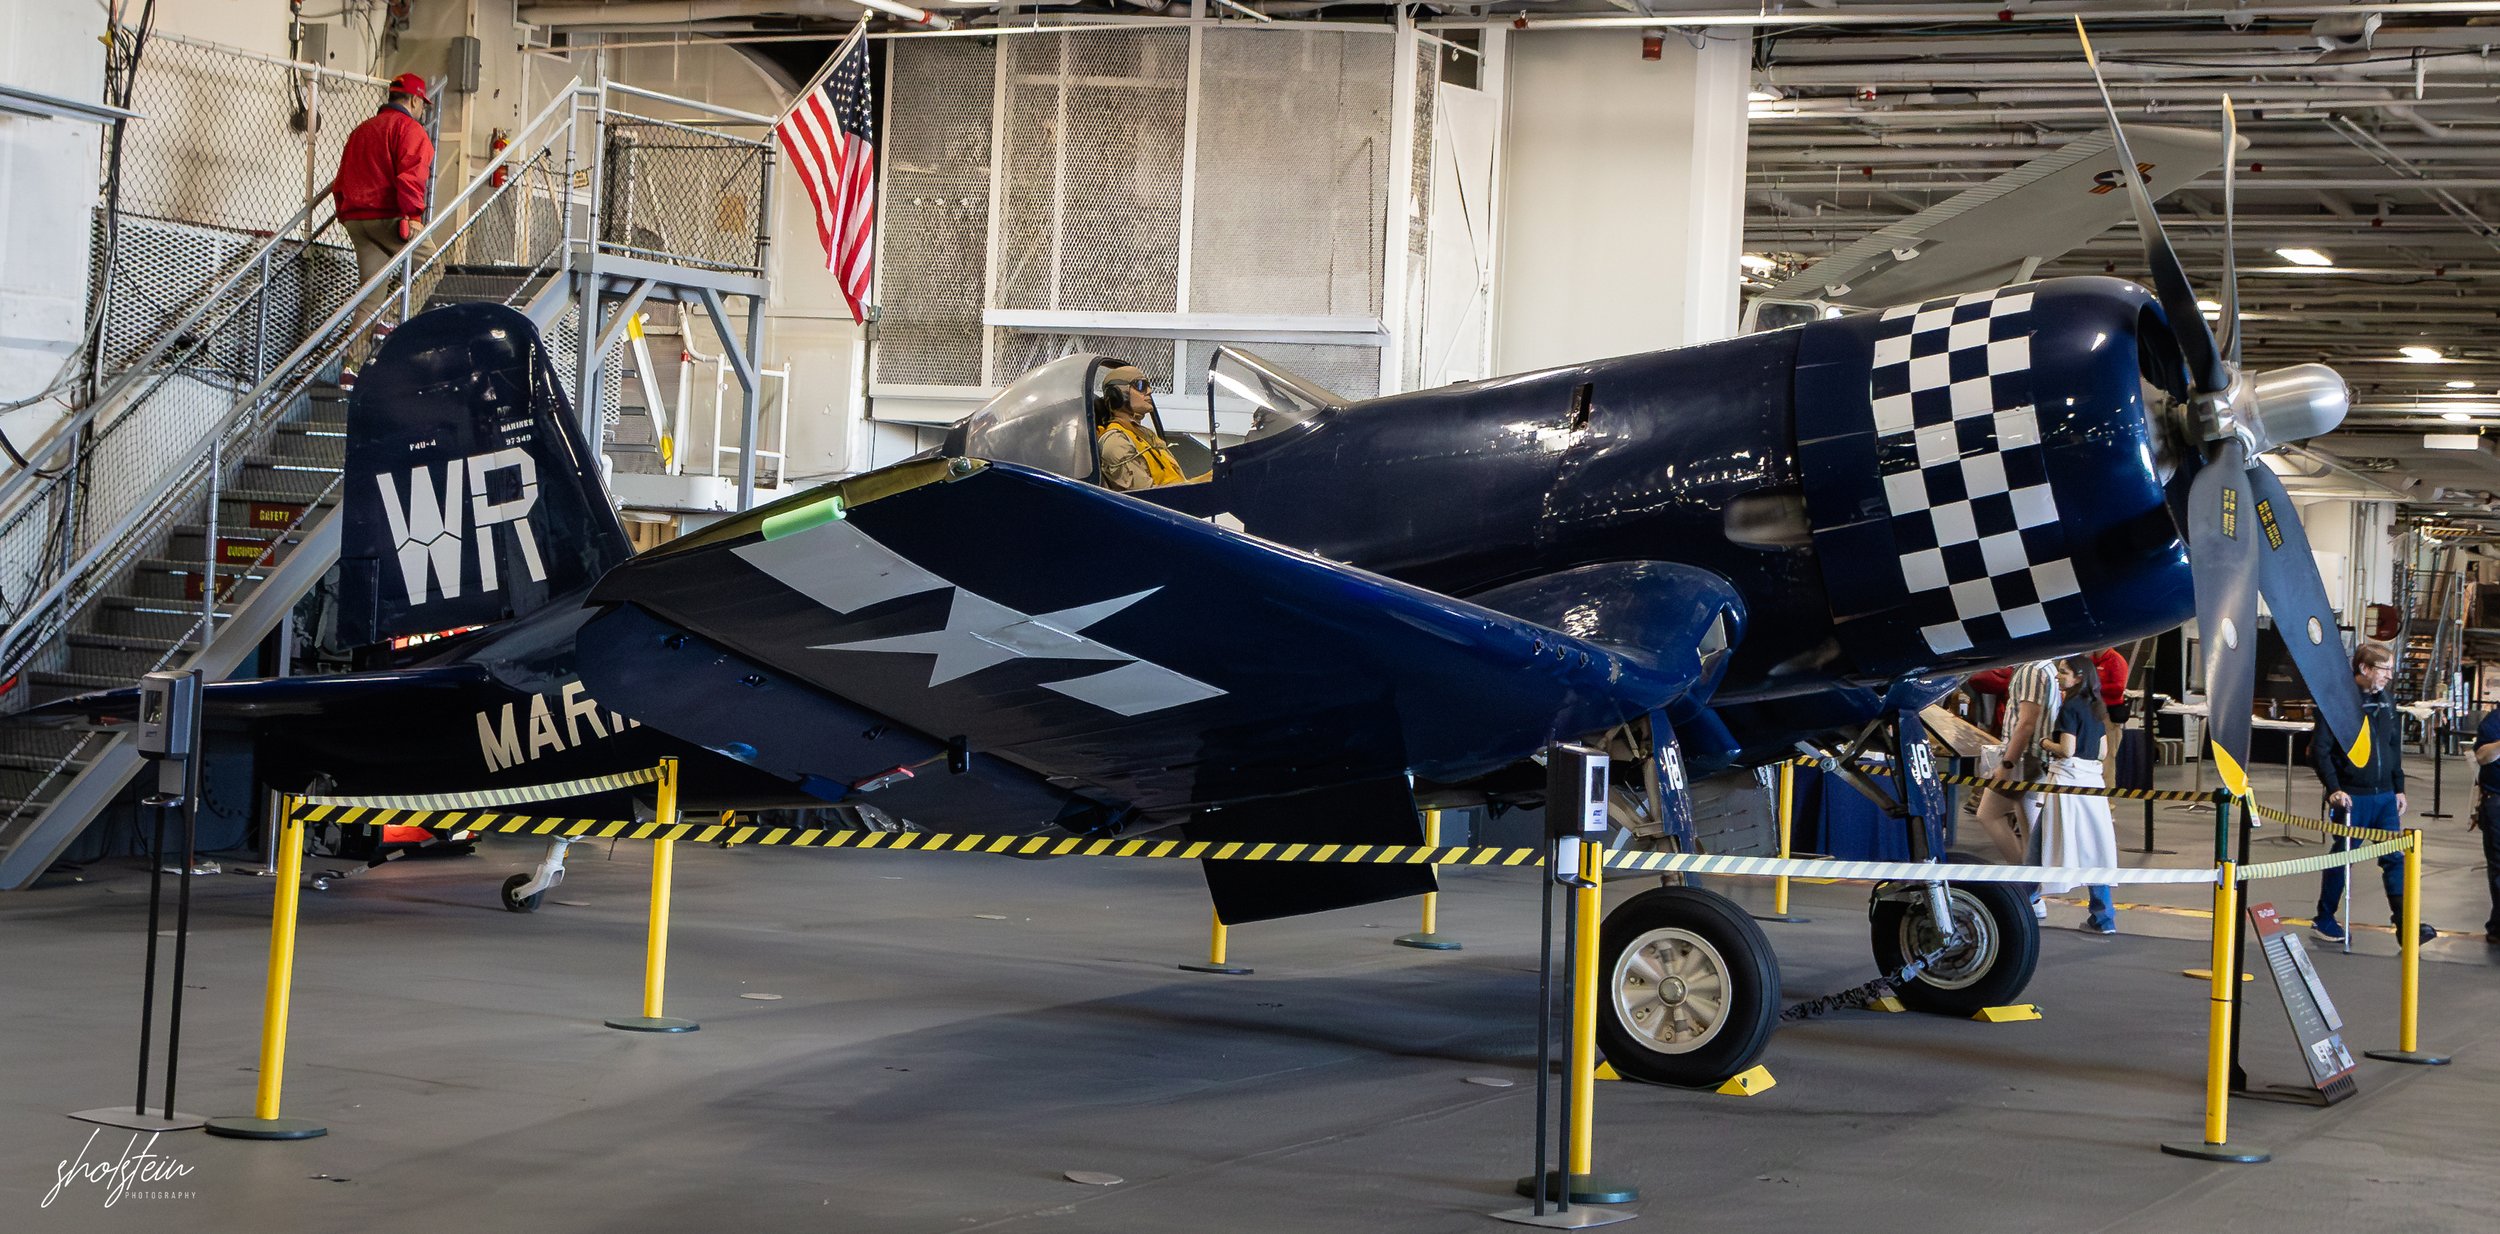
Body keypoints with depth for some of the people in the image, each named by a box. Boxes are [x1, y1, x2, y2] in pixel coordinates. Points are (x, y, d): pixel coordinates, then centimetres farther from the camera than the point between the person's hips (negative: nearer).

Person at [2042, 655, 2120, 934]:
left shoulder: (2069, 707, -12)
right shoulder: (2096, 708, 13)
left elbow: (2066, 749, -18)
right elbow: (2102, 752, 16)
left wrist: (2044, 742, -2)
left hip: (2067, 776, -8)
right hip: (2092, 779, 8)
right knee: (2093, 846, 9)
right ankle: (2103, 917, 10)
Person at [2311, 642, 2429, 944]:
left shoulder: (2385, 702, 10)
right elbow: (2319, 749, -13)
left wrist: (2399, 789, 17)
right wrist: (2334, 789, -19)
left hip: (2384, 796, 6)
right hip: (2352, 797, -6)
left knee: (2395, 858, 1)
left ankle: (2405, 923, 1)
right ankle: (2324, 920, 17)